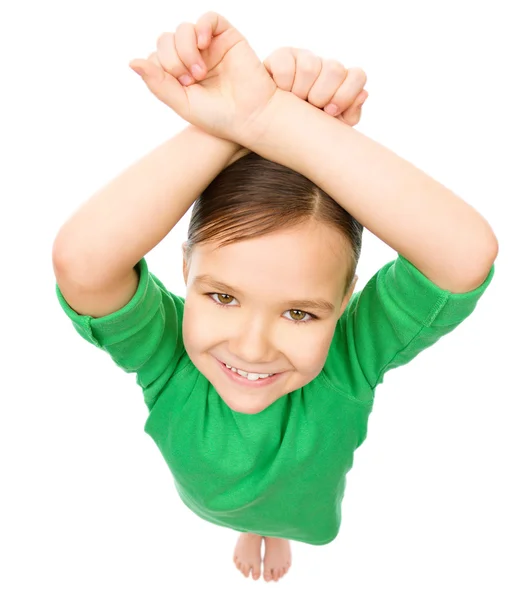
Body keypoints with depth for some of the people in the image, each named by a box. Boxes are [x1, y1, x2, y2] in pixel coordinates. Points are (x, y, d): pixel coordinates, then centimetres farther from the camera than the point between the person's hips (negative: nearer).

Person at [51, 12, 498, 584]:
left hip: (301, 502, 0)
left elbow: (469, 253, -61)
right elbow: (80, 260, -63)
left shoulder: (351, 359, -43)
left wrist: (273, 118, -65)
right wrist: (242, 117, -63)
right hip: (208, 503, 1)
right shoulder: (164, 354, -42)